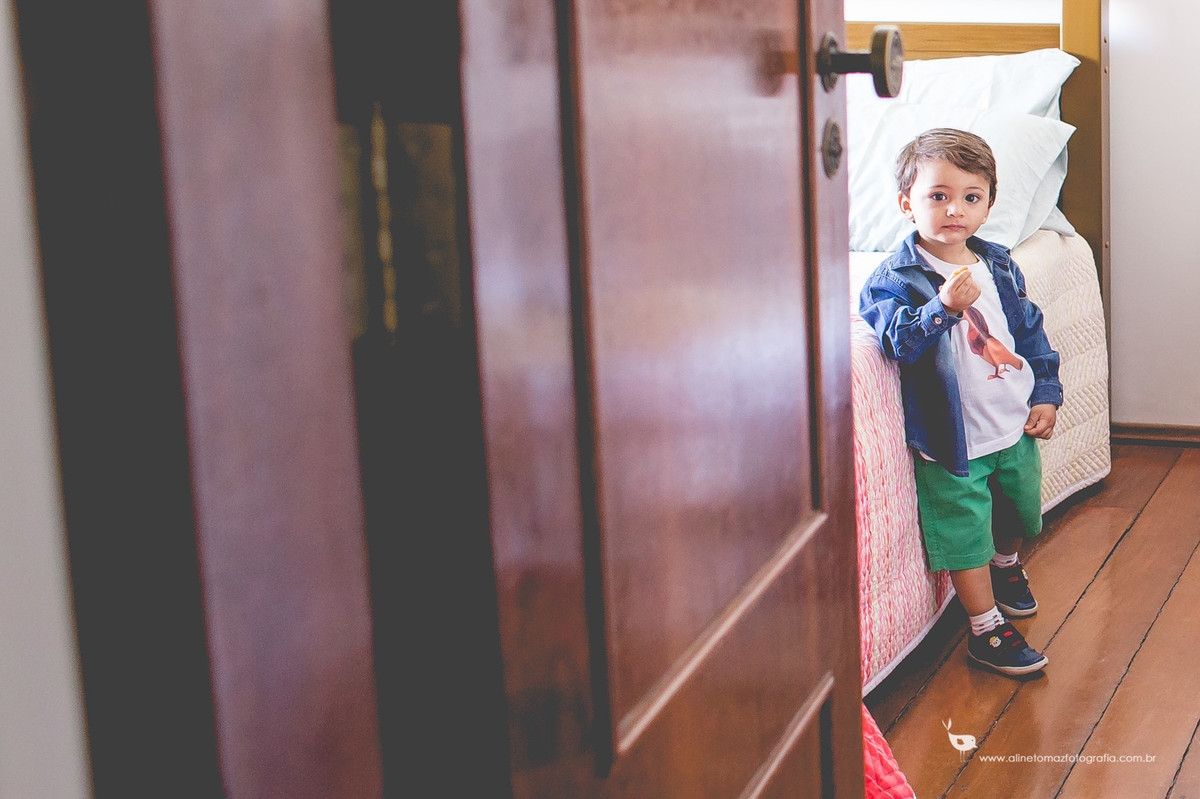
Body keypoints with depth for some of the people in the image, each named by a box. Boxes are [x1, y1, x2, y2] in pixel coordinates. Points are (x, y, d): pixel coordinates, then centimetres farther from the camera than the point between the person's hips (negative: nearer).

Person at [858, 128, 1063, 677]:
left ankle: (1006, 566, 56)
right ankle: (985, 627, 15)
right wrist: (944, 308, -43)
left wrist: (1046, 394, 7)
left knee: (1020, 508, 25)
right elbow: (898, 341, -28)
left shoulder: (999, 266, 4)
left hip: (1016, 426, 6)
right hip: (953, 438, -6)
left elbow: (1030, 331, 14)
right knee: (965, 529, -1)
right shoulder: (896, 278, -14)